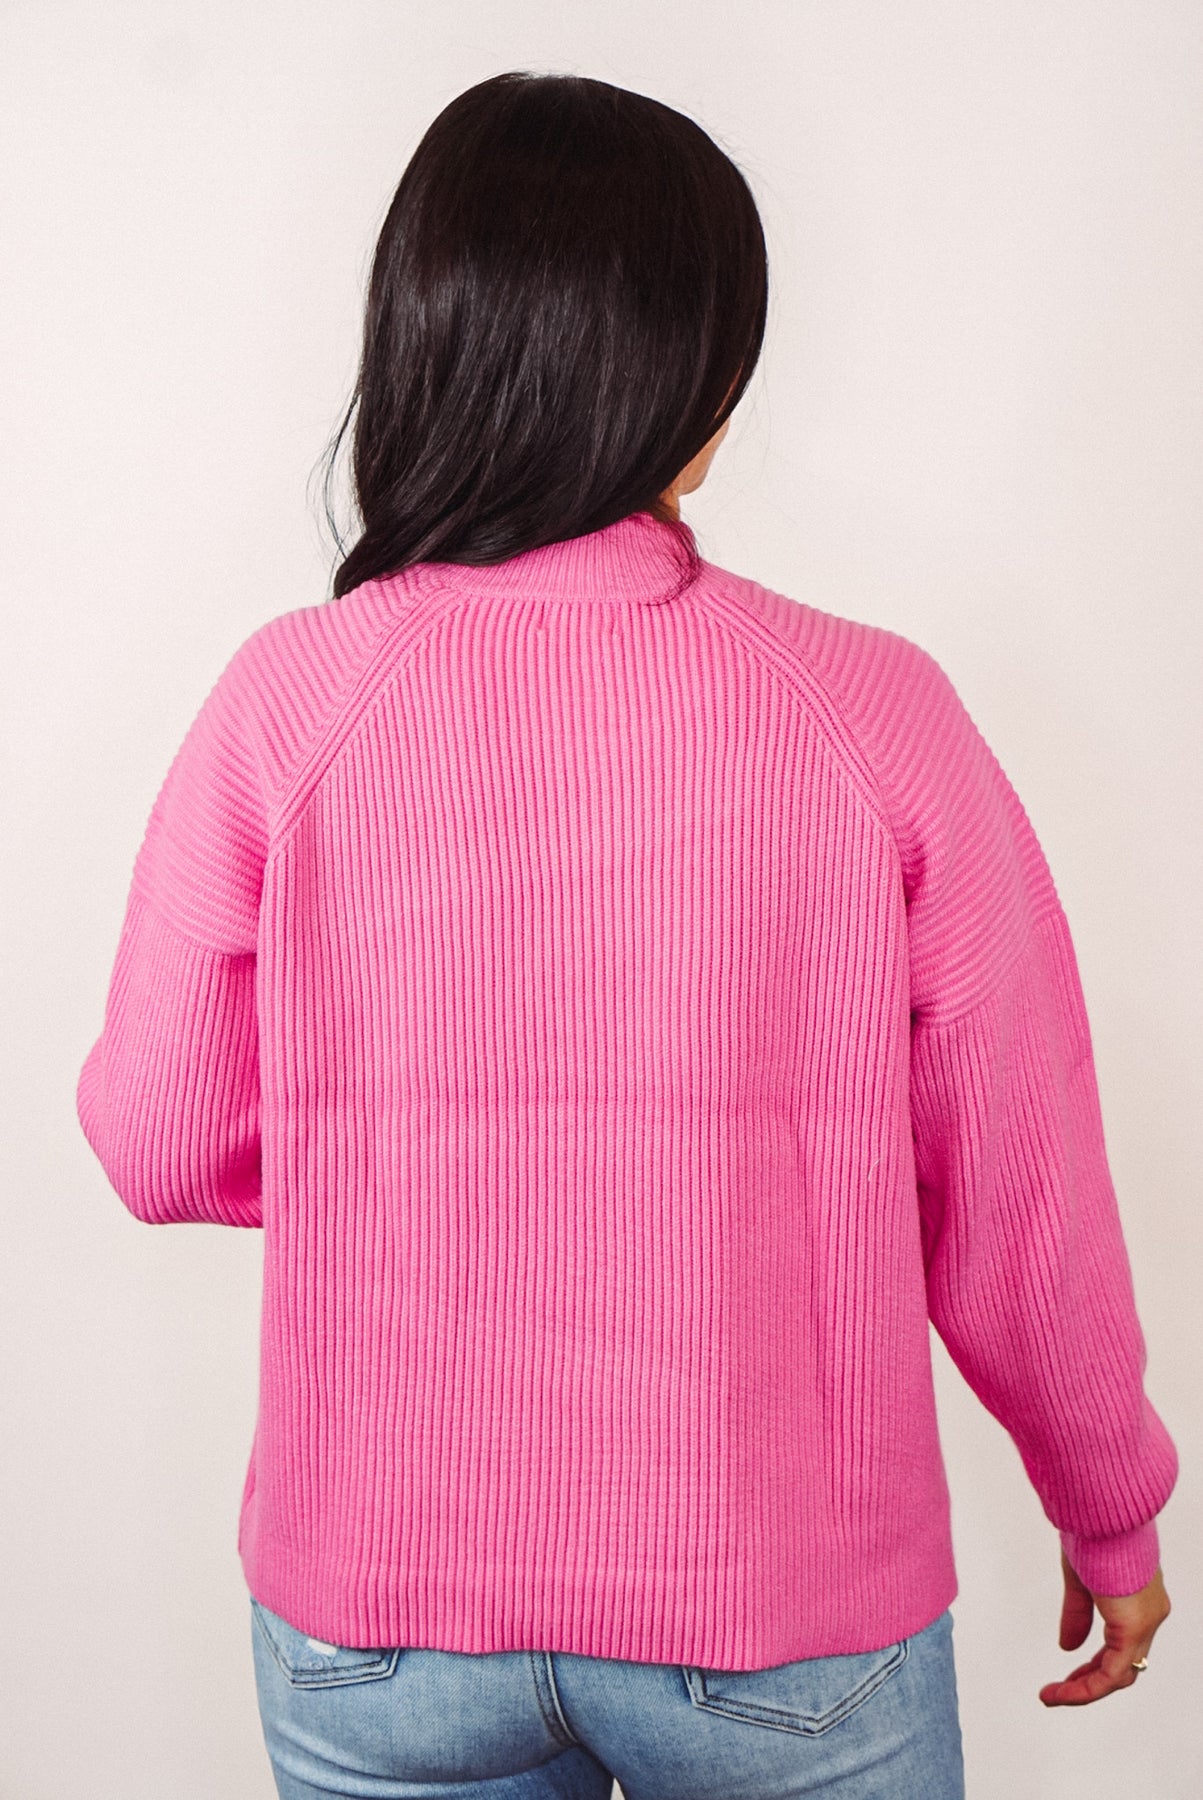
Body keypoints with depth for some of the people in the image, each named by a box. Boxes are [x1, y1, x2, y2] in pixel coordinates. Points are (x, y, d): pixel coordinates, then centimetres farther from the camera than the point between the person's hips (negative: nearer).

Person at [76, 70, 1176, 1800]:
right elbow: (1017, 1206, -8)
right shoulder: (878, 714, -14)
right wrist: (1114, 1512, 10)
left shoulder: (288, 700, -12)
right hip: (786, 1618, 0)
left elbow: (161, 1141, -4)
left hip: (373, 1610, 1)